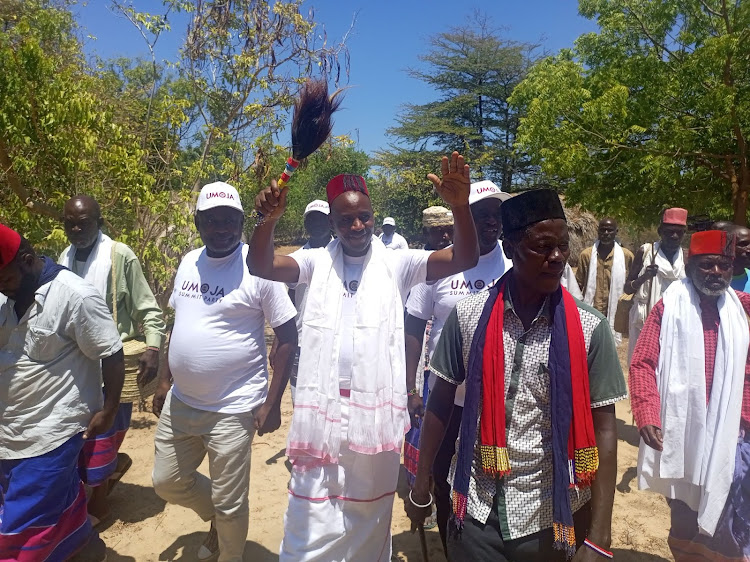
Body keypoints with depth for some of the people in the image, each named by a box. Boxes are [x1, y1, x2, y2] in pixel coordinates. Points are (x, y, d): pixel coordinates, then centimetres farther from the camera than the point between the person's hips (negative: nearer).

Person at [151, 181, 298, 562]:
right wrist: (165, 380, 16)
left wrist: (272, 403, -15)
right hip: (180, 402, 7)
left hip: (233, 409, -6)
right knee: (167, 482, 21)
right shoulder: (188, 263, 4)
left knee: (229, 504, 9)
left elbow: (288, 338, -13)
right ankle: (217, 517, 47)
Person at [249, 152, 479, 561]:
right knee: (312, 516, 11)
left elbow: (464, 258, -11)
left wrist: (459, 206, -31)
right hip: (321, 405, 1)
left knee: (368, 512, 16)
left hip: (375, 408, 0)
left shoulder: (396, 264, -1)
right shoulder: (317, 262, 3)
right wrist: (269, 218, -31)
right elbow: (261, 266, -11)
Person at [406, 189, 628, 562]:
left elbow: (603, 427, -6)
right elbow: (440, 402, 1)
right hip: (476, 510, 0)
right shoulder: (468, 316, -8)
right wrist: (420, 486, 5)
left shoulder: (588, 327, -10)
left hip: (551, 514, 0)